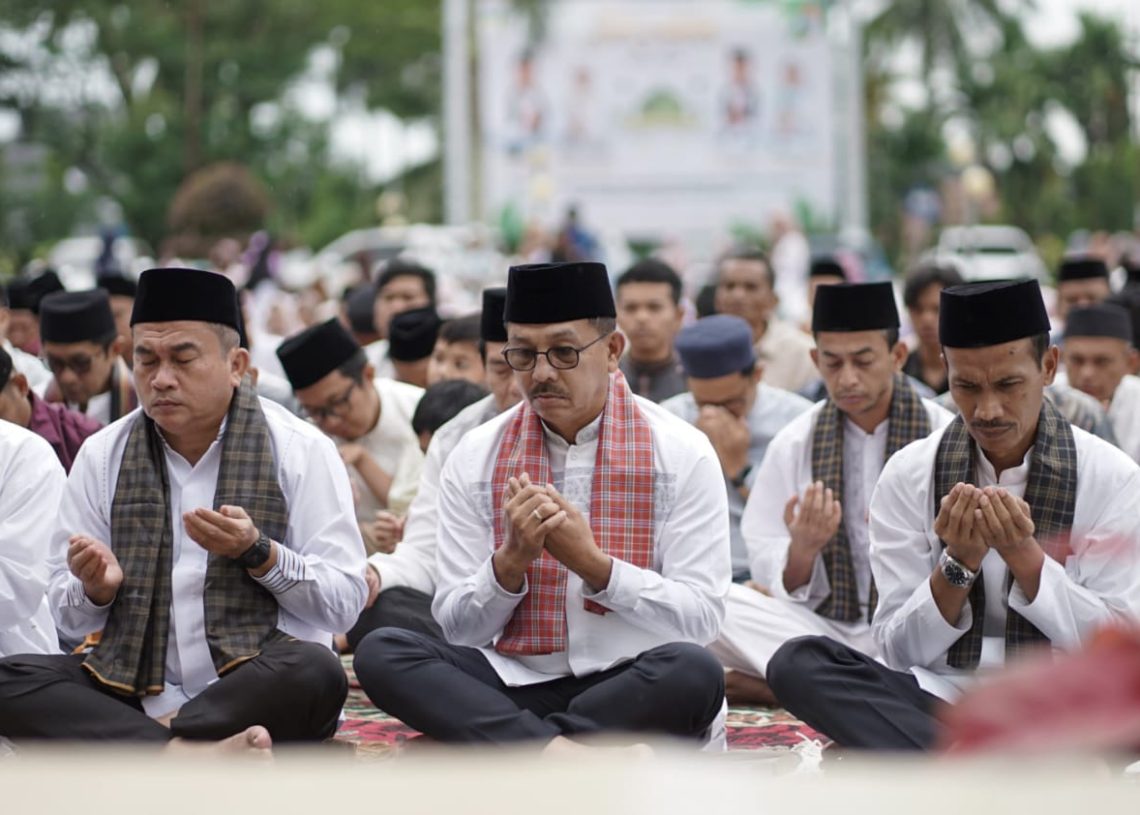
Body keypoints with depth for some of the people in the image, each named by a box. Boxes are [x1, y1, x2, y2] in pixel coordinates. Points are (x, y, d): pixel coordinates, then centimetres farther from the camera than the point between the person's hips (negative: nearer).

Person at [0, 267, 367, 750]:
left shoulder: (299, 450, 1)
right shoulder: (102, 456, 9)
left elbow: (345, 601, -3)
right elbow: (68, 620, 10)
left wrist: (258, 553, -18)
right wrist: (96, 589, -13)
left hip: (256, 688, -3)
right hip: (130, 690, 3)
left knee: (315, 674, -35)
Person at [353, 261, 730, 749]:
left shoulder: (681, 454, 0)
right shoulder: (475, 458, 6)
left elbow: (700, 618, -5)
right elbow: (458, 628, 5)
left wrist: (592, 563, -17)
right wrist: (511, 560, -14)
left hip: (635, 688, -2)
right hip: (515, 685, 2)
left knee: (693, 672, -35)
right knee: (380, 652, -22)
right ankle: (559, 753, -36)